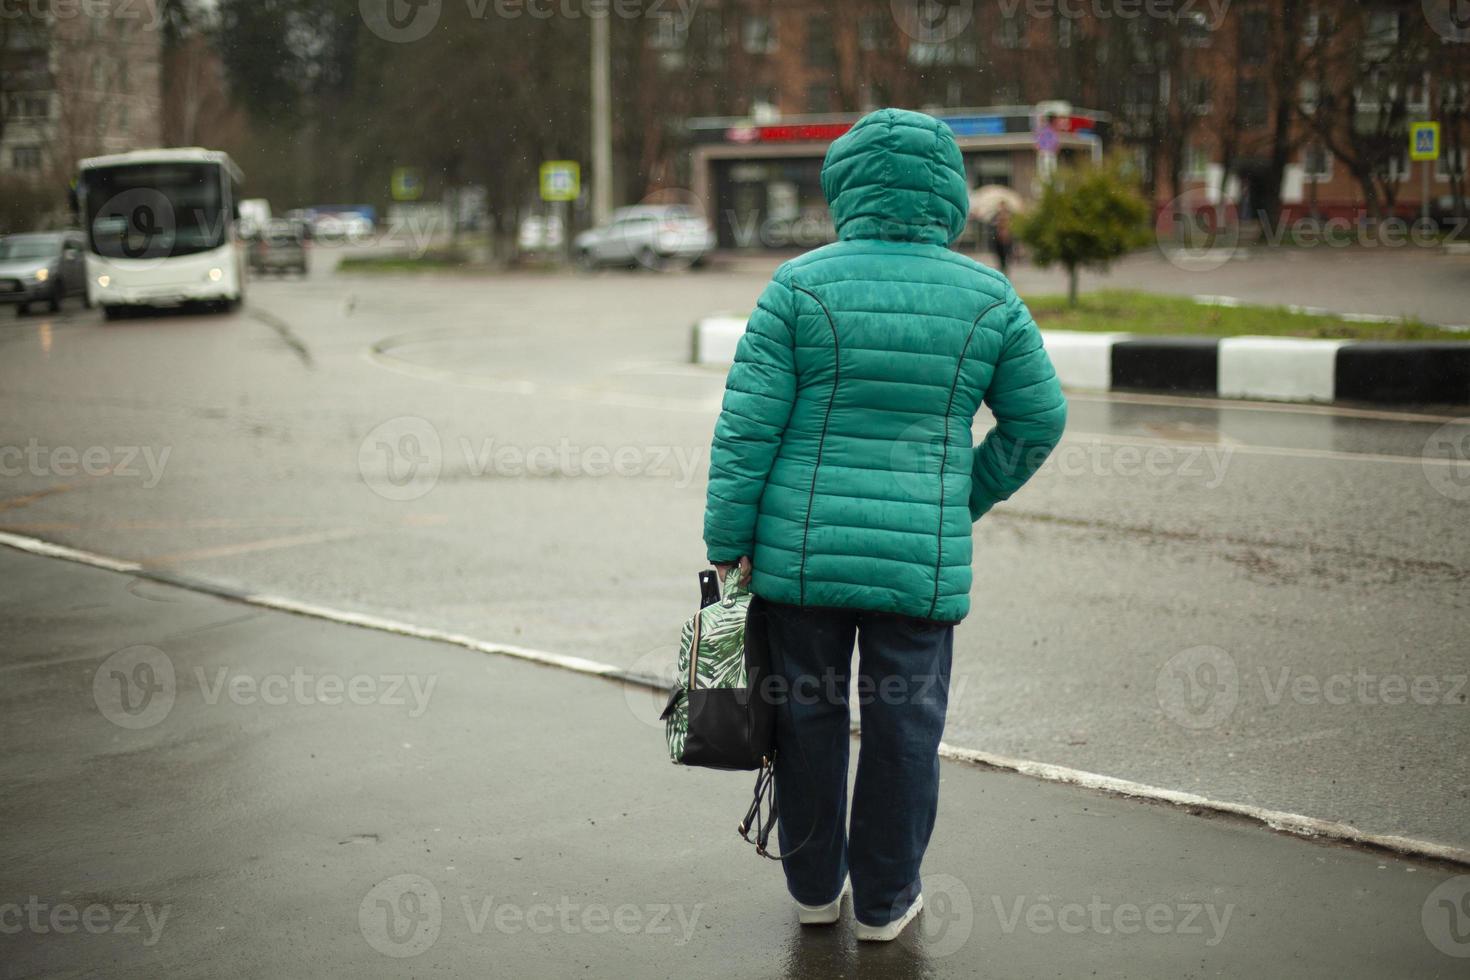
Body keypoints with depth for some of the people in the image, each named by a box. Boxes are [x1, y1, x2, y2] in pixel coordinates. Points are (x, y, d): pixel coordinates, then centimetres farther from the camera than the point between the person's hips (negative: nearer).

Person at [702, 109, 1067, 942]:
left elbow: (748, 425, -7)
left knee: (809, 717, 14)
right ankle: (885, 901, 22)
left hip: (801, 553, 0)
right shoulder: (987, 297, -1)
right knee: (905, 727, 12)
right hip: (922, 561, 0)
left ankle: (815, 887, 28)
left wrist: (729, 545, -1)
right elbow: (1039, 418, 8)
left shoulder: (801, 286, -6)